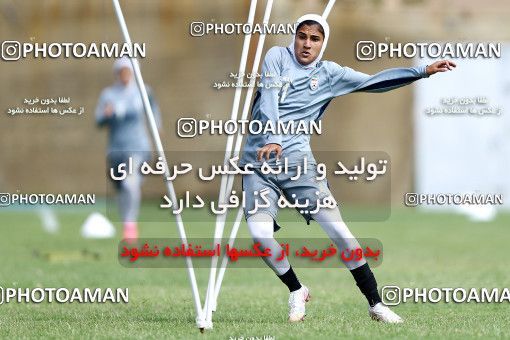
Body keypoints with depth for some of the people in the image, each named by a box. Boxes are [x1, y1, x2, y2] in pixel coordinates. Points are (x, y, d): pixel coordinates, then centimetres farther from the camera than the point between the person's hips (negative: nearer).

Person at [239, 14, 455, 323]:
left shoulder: (330, 74, 9)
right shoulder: (278, 57, 3)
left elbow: (373, 82, 5)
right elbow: (270, 97, -12)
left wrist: (423, 71, -3)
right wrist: (272, 138, -29)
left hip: (297, 161, 1)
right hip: (258, 160, -1)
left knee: (339, 231, -9)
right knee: (260, 234, -19)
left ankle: (376, 304, 0)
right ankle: (297, 291, 8)